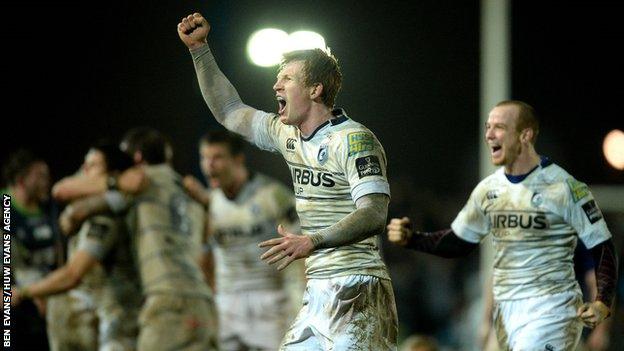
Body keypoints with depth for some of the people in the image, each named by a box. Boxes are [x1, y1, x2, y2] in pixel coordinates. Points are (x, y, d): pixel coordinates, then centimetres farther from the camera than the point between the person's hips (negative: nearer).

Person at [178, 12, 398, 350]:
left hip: (356, 292, -9)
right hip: (317, 293, 9)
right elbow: (230, 112, 27)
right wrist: (199, 47, 22)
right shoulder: (290, 135, 15)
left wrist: (312, 242, -35)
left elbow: (374, 214, -22)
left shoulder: (353, 139, -11)